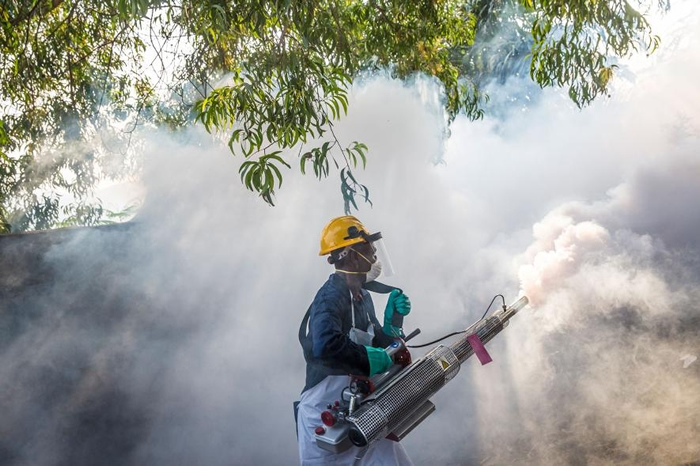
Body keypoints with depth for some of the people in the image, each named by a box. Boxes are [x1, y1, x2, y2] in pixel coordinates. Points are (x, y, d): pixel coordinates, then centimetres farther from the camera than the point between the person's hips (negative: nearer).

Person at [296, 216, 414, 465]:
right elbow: (325, 345, -38)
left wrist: (392, 319, -1)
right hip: (325, 419, -8)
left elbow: (380, 343, 17)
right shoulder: (331, 296, -20)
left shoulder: (363, 297, 9)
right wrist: (370, 358, -26)